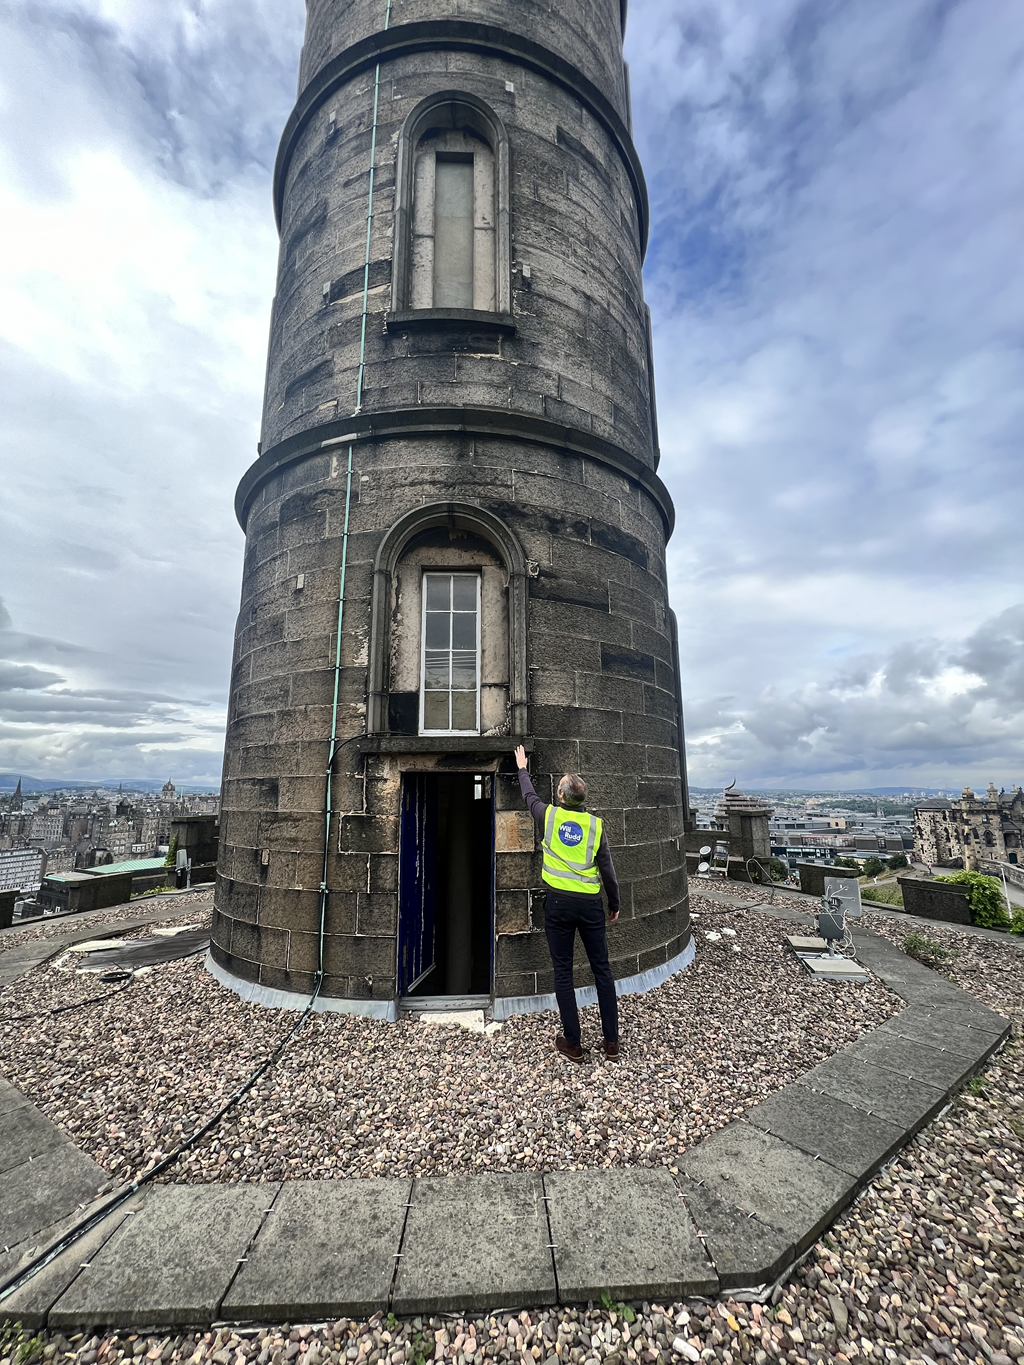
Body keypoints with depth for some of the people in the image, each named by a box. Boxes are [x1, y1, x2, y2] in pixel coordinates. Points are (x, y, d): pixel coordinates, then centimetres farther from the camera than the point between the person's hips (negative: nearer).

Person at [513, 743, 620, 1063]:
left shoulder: (548, 816, -4)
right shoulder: (594, 824, -3)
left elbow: (529, 795, 17)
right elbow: (607, 869, 1)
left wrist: (522, 768, 33)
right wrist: (614, 905, 14)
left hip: (558, 902, -1)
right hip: (590, 904, 1)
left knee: (563, 973, 10)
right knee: (602, 970, 13)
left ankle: (573, 1044, 17)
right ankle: (611, 1042, 22)